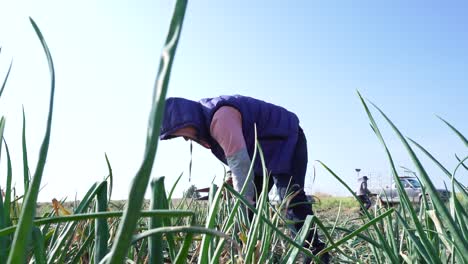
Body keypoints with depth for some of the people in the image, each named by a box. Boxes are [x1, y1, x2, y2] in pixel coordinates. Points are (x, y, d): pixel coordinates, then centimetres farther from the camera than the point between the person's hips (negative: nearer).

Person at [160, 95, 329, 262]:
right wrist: (232, 178, -1)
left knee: (291, 198, -22)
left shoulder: (220, 117, -31)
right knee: (251, 203, 5)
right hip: (264, 152, 10)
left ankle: (315, 254, -18)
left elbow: (239, 162, -35)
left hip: (286, 141, -10)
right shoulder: (206, 119, 1)